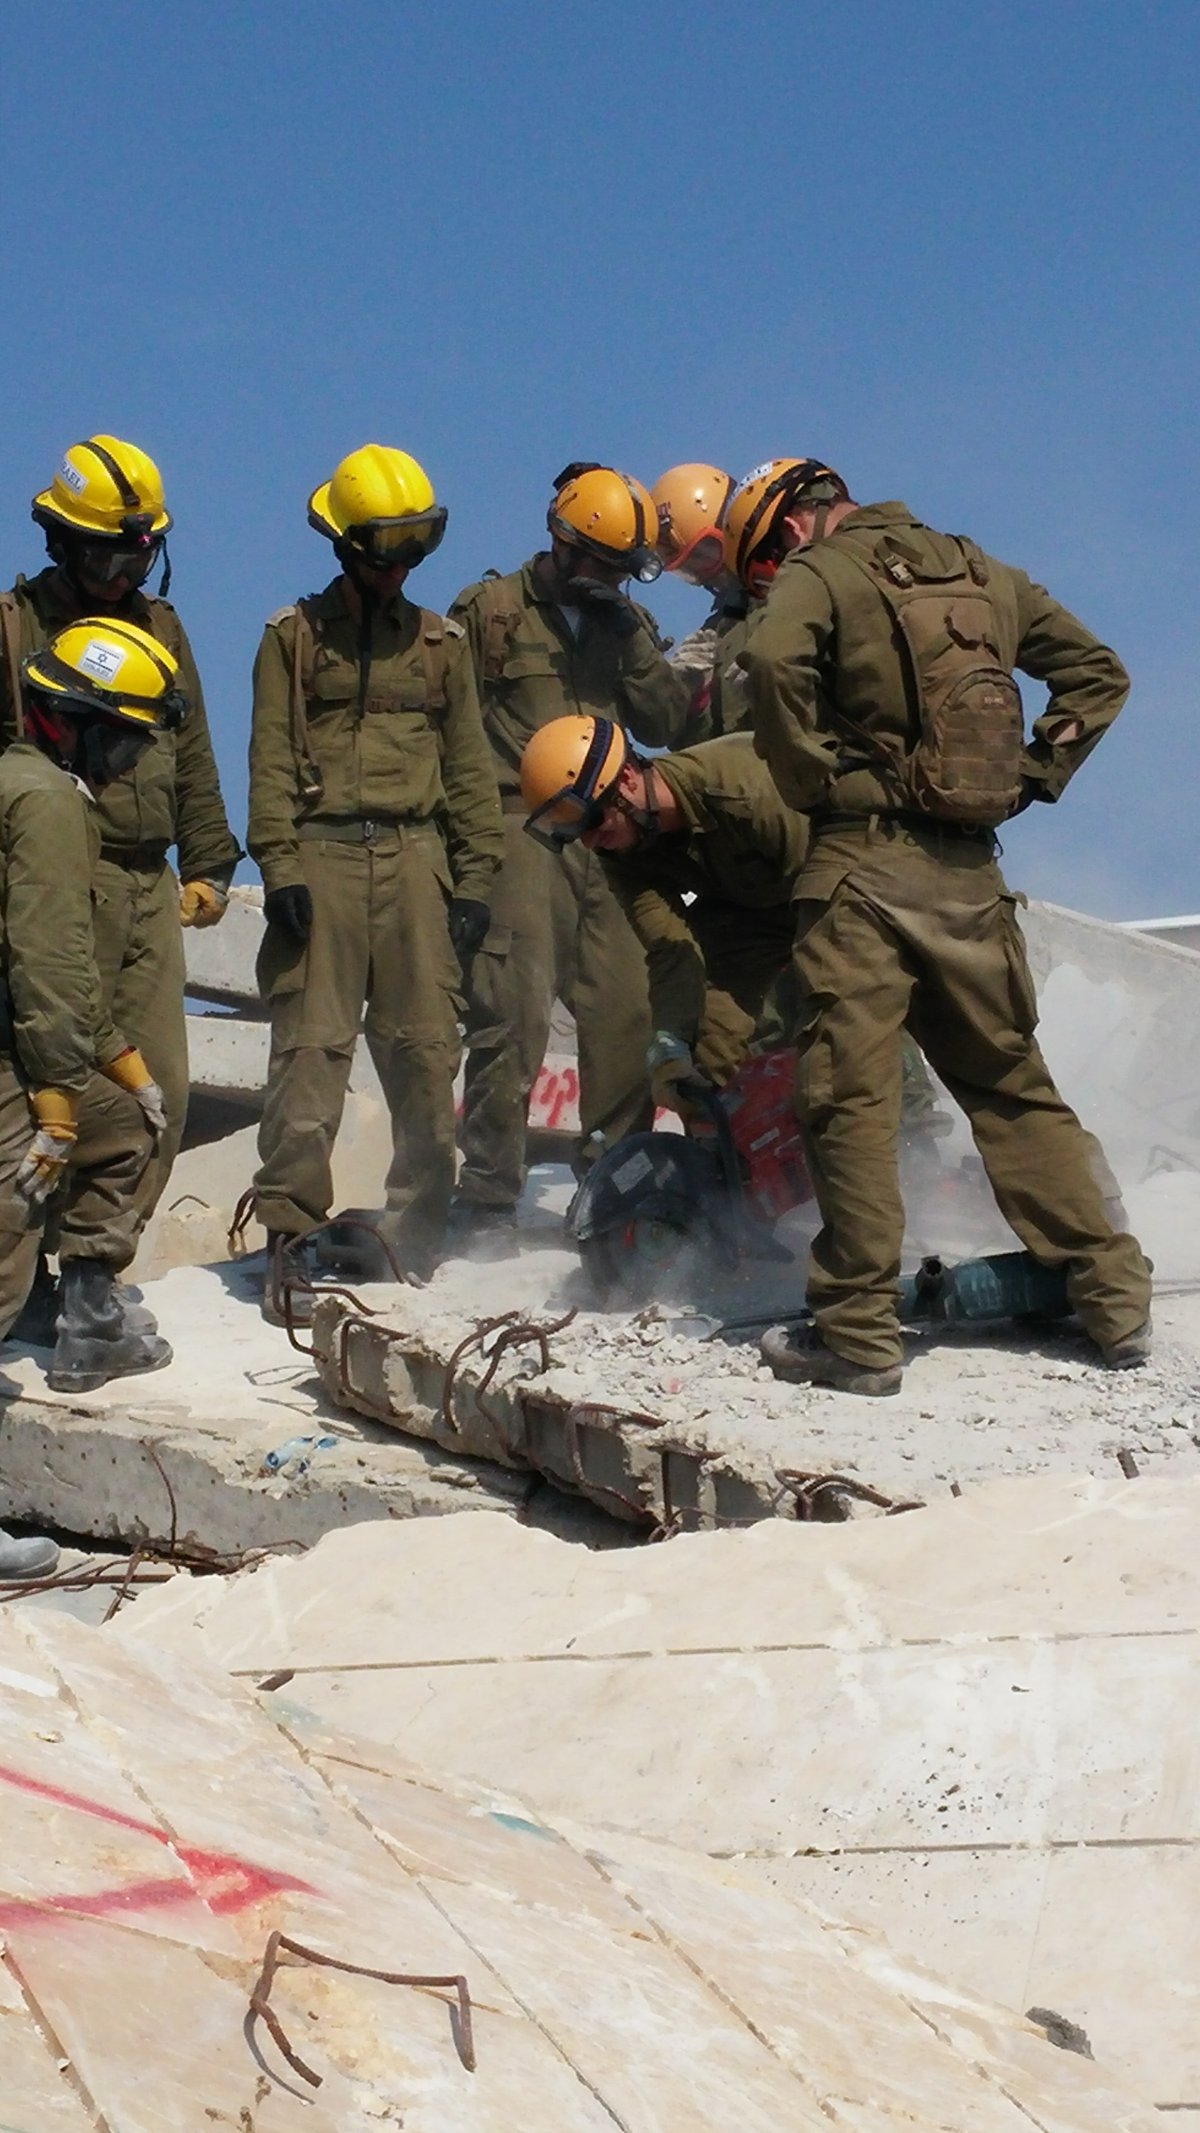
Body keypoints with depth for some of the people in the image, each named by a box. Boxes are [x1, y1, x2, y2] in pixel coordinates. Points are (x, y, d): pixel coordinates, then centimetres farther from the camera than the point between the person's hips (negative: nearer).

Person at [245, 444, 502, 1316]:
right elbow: (272, 761, 3)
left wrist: (474, 879, 7)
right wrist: (280, 866, -7)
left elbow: (469, 768, 15)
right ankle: (291, 1232, -4)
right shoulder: (296, 635, 8)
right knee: (311, 1051, -6)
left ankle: (420, 1234, 8)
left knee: (426, 1054, 0)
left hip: (416, 860, 2)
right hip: (322, 859, -2)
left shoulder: (441, 642, 15)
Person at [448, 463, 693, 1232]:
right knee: (514, 1018, -11)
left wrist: (633, 636, -3)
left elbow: (664, 723, 8)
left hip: (607, 840, 5)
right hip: (521, 830, -5)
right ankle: (487, 1202, -8)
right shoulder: (490, 612, 3)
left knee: (627, 1014, 2)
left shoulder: (627, 625, 18)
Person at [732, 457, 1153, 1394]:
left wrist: (817, 780, -11)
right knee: (1011, 1084, 15)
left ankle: (859, 1332, -4)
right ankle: (1115, 1299, 15)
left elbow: (774, 660, -23)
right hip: (973, 873, 6)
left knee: (852, 1099, -3)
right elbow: (1097, 673, 21)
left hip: (865, 866, -6)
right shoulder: (983, 573, 17)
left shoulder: (820, 573, -2)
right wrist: (1033, 777, 15)